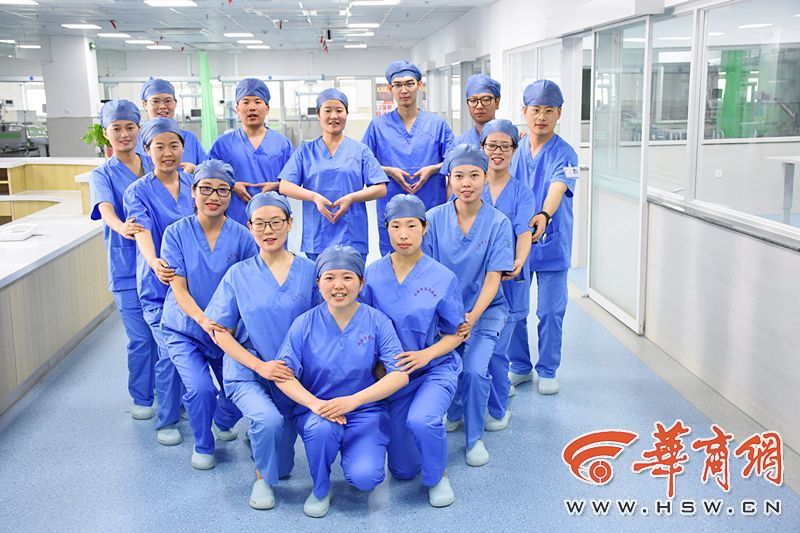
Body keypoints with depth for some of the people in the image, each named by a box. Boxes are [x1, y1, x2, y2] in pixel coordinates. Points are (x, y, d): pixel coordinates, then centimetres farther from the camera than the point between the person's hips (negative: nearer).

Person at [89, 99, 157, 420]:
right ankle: (142, 399, 19)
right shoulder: (103, 175, 1)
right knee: (141, 337, 0)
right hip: (128, 266, -2)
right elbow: (106, 210, -21)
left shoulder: (154, 166, 9)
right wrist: (122, 227, -40)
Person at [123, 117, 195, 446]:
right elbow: (143, 231, -22)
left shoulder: (194, 184, 6)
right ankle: (167, 421, 10)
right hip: (159, 283, -3)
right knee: (171, 352, -7)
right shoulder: (138, 191, -5)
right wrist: (155, 263, -40)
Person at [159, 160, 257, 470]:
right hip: (184, 330, -2)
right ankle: (203, 446, 10)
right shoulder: (177, 233, -8)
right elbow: (178, 288, -12)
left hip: (229, 331, 2)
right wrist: (204, 320, -29)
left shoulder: (241, 237, -5)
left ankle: (222, 419, 37)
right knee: (201, 388, -21)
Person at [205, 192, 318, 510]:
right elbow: (221, 333, -2)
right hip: (247, 373, -1)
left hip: (292, 373, 2)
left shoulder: (308, 271, -2)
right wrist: (260, 365, -15)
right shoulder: (239, 274, -3)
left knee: (282, 463, 5)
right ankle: (262, 477, 0)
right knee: (268, 420, -30)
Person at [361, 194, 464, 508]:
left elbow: (456, 333, -4)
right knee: (402, 471, 9)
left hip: (435, 369, -3)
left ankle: (437, 476, -3)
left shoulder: (443, 278, -11)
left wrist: (426, 354, -21)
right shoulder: (373, 274, -5)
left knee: (421, 421, -36)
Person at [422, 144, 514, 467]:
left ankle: (475, 437, 5)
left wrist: (472, 317, -20)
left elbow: (493, 277, -10)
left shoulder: (498, 223, -7)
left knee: (474, 370, -21)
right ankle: (454, 413, 19)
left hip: (485, 310, -1)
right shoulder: (434, 219, -5)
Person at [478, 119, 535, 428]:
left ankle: (498, 410, 16)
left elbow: (524, 231, -10)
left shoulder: (521, 192, 5)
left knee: (494, 349, -3)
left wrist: (519, 261, -30)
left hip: (507, 278, -2)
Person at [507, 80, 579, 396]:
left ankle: (547, 371, 23)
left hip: (551, 242, -3)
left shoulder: (564, 154, -9)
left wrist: (544, 216, -45)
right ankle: (519, 367, 28)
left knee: (550, 311, 5)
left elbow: (557, 189, -27)